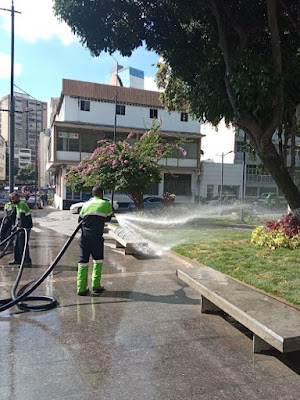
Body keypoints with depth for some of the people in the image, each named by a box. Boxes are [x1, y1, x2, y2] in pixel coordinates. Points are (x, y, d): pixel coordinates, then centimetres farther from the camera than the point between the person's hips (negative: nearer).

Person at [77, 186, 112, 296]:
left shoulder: (86, 204, 10)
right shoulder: (106, 204, 2)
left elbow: (80, 220, 15)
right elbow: (108, 218, 14)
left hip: (84, 237, 3)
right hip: (97, 238, -2)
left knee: (83, 261, 8)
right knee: (98, 260, 16)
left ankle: (81, 288, 8)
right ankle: (95, 285, 14)